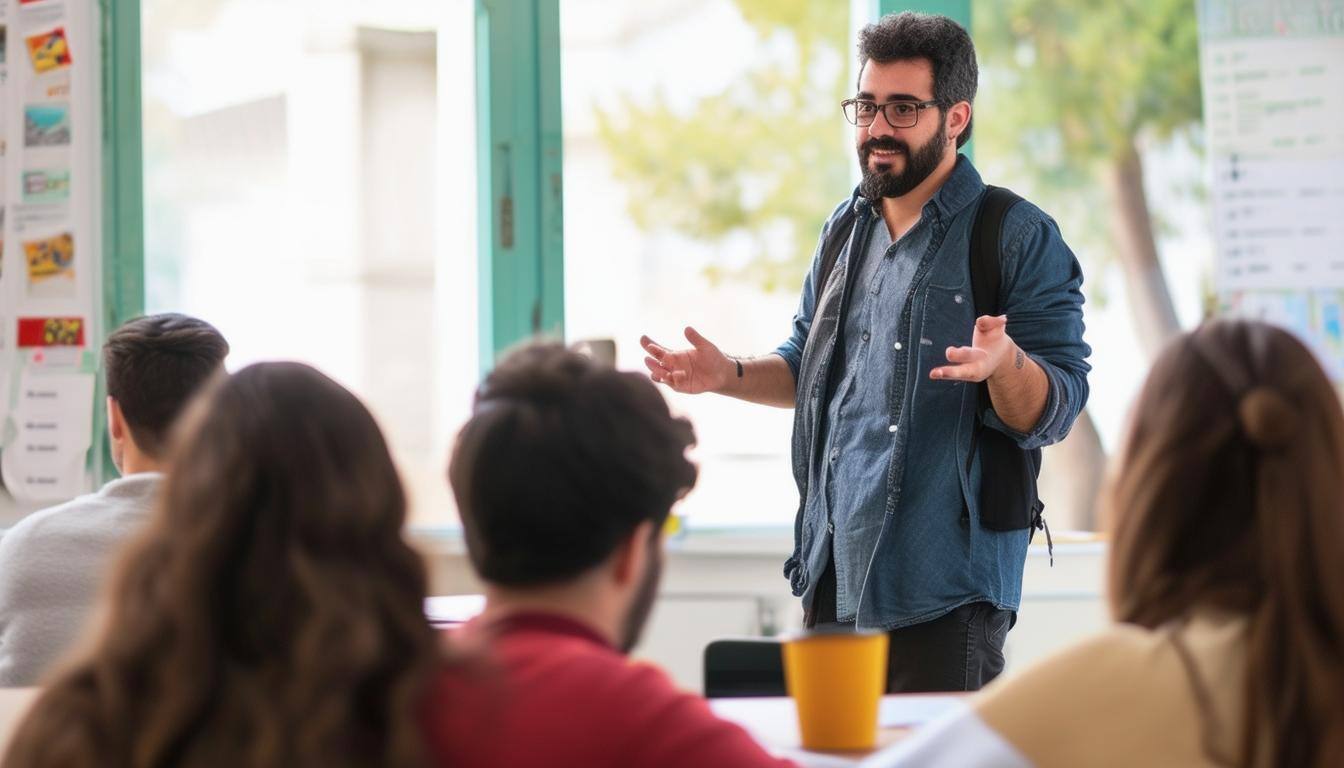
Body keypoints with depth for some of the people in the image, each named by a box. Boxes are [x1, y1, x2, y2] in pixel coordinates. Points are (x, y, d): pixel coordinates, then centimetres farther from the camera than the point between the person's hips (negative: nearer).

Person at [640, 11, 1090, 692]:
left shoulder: (1019, 239, -7)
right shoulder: (845, 232, 15)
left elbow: (1054, 412, -13)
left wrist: (1005, 364, -34)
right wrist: (732, 376, 10)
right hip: (832, 572, 7)